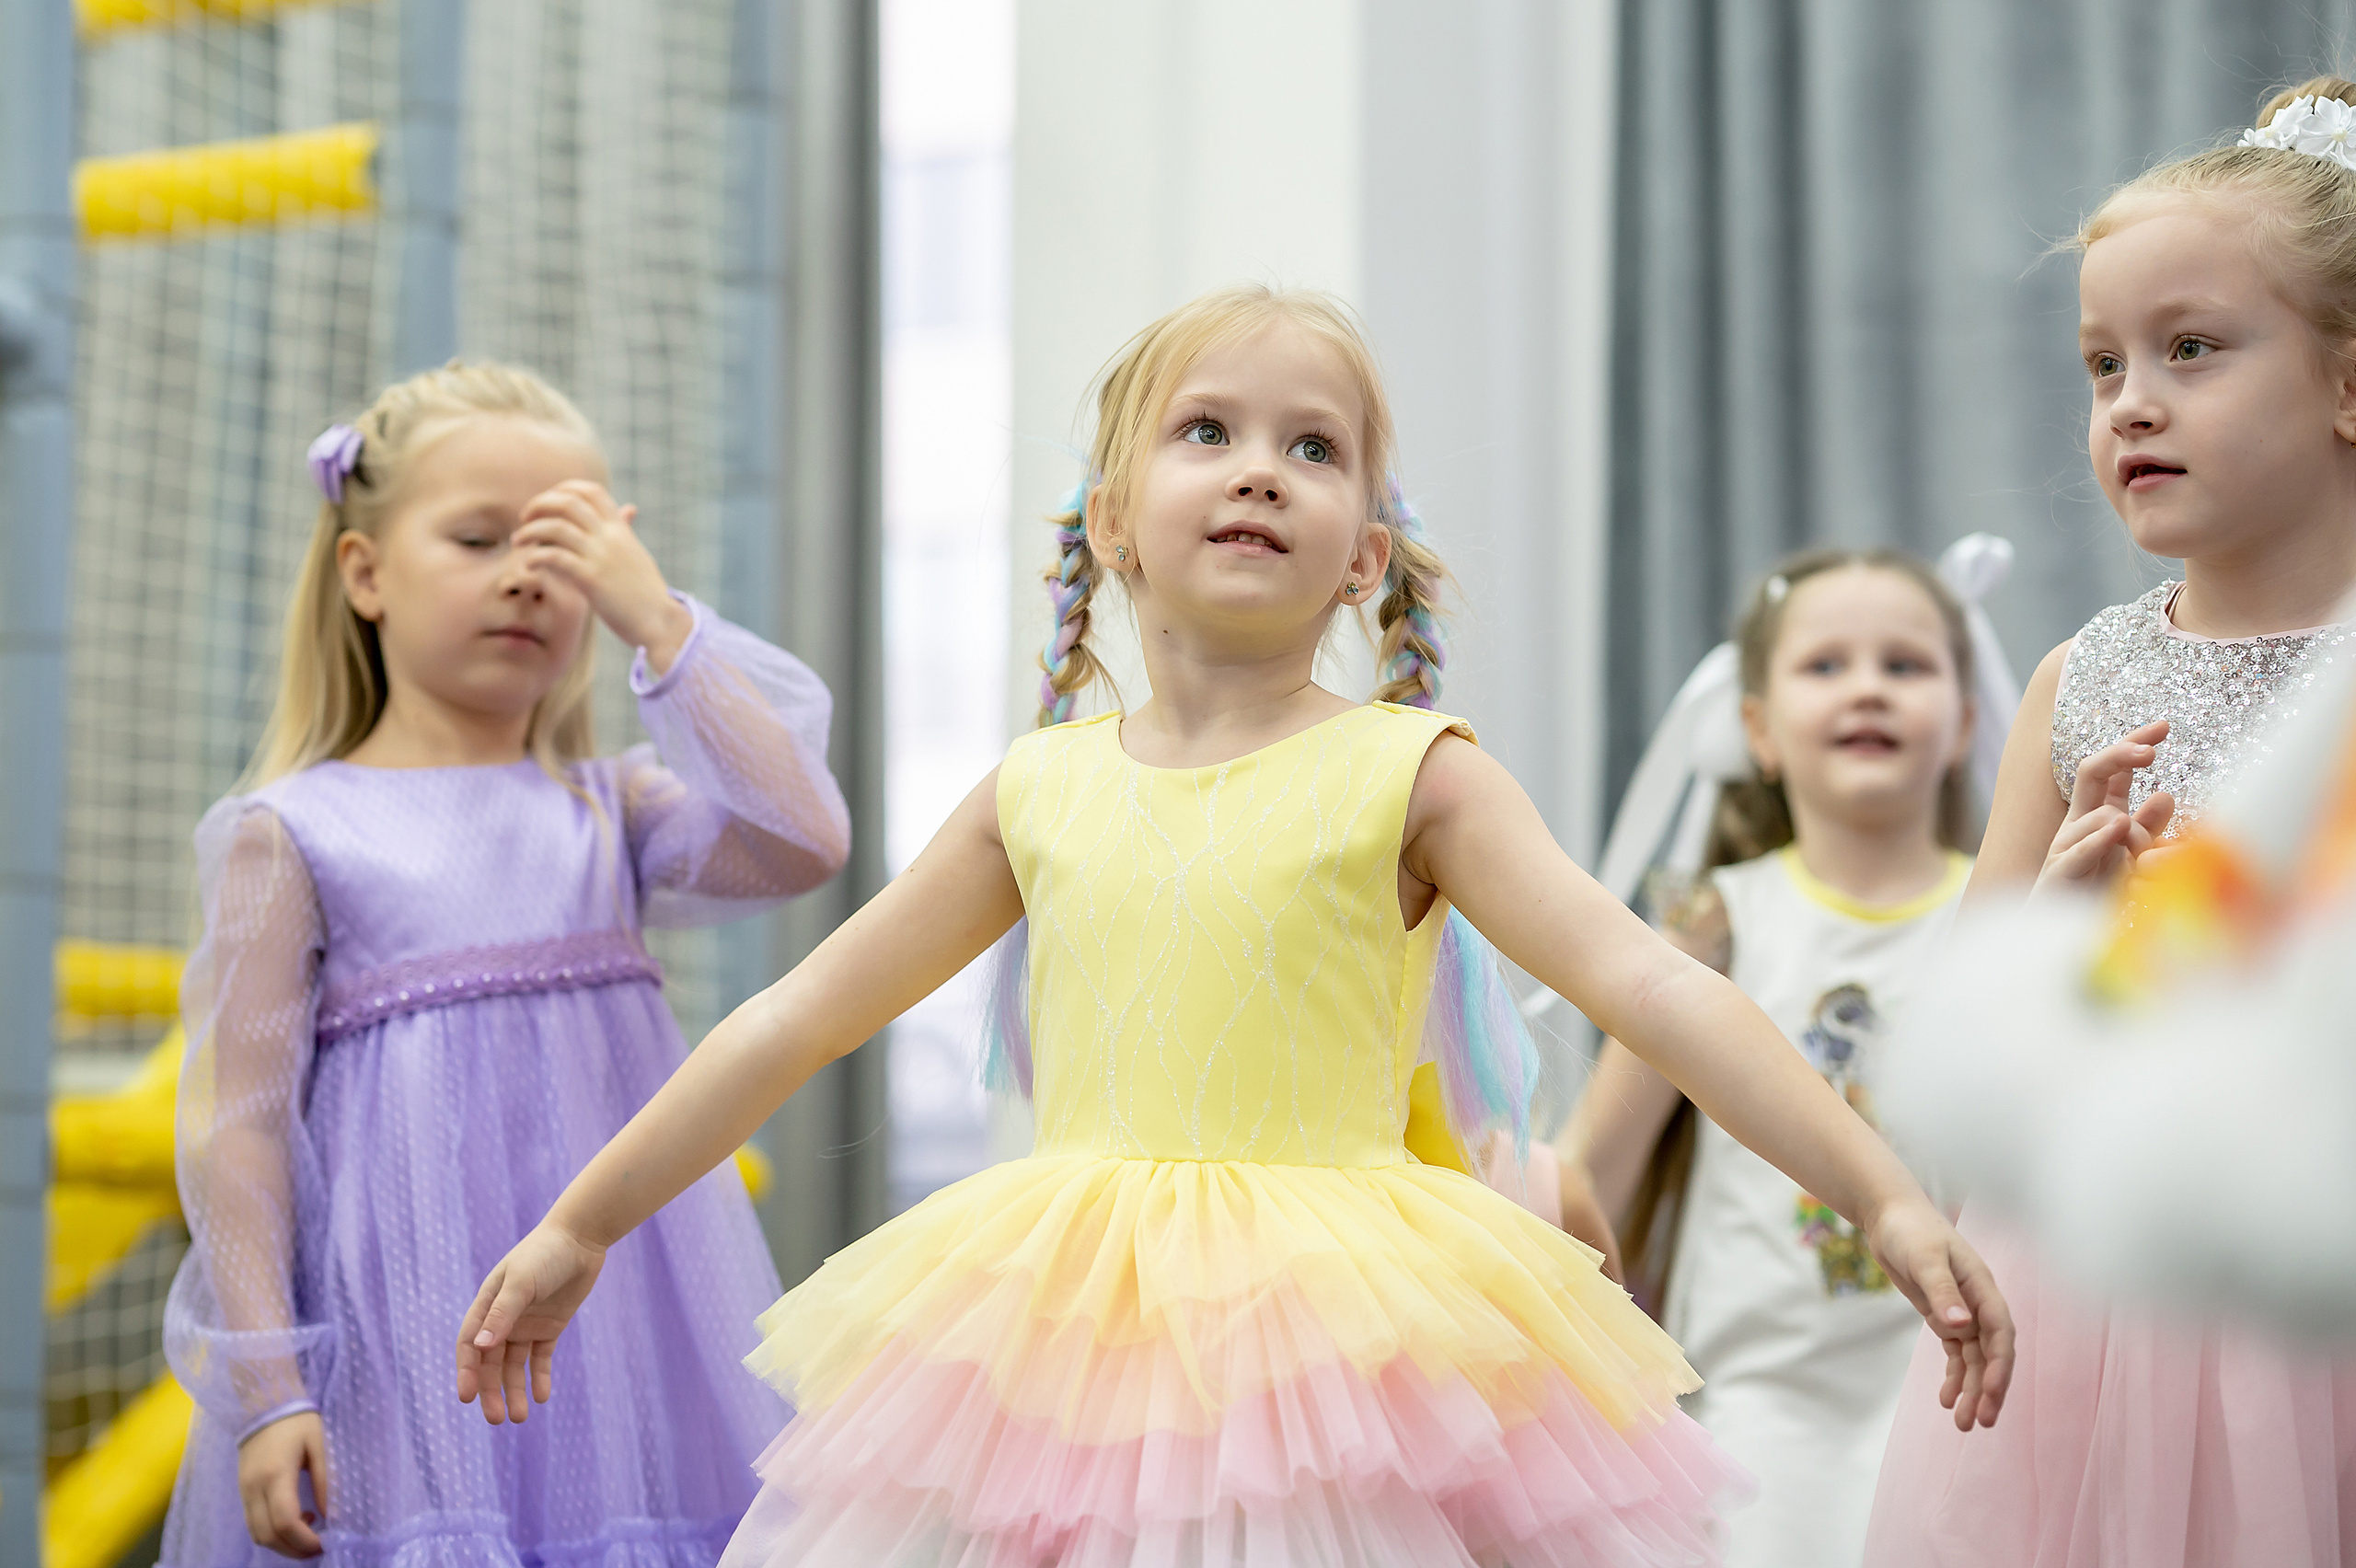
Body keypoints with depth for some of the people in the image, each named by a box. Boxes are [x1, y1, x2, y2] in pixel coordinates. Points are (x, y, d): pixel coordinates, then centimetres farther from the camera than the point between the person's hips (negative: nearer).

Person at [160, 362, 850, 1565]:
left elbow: (802, 842, -8)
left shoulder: (606, 814, 10)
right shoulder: (292, 835, 0)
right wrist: (262, 1391, -7)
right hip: (408, 1353, -3)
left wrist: (655, 619, -7)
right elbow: (233, 1122, -2)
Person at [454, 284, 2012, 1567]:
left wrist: (1888, 1198, -21)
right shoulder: (1040, 793, 8)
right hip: (1069, 1352, 3)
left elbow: (1650, 984, -10)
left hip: (1341, 1342, -3)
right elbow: (790, 1024, 15)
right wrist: (579, 1228, 18)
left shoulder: (1404, 772, -1)